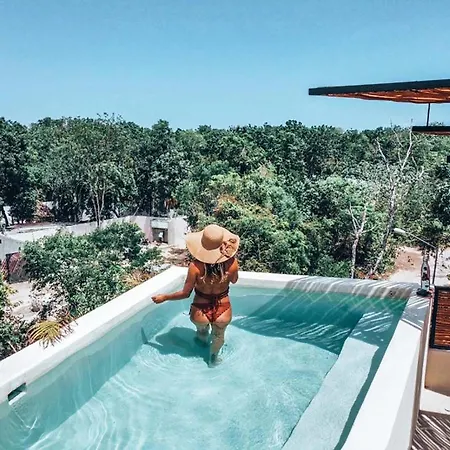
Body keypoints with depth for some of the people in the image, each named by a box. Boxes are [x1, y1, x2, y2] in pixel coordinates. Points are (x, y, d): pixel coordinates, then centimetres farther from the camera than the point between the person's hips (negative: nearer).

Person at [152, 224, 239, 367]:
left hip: (201, 311, 0)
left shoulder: (196, 266, -25)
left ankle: (203, 340, 71)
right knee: (219, 335, 35)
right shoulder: (232, 262, -21)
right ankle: (213, 358, 59)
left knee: (202, 331, 38)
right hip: (223, 312, 0)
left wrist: (164, 297, 1)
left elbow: (185, 293, -14)